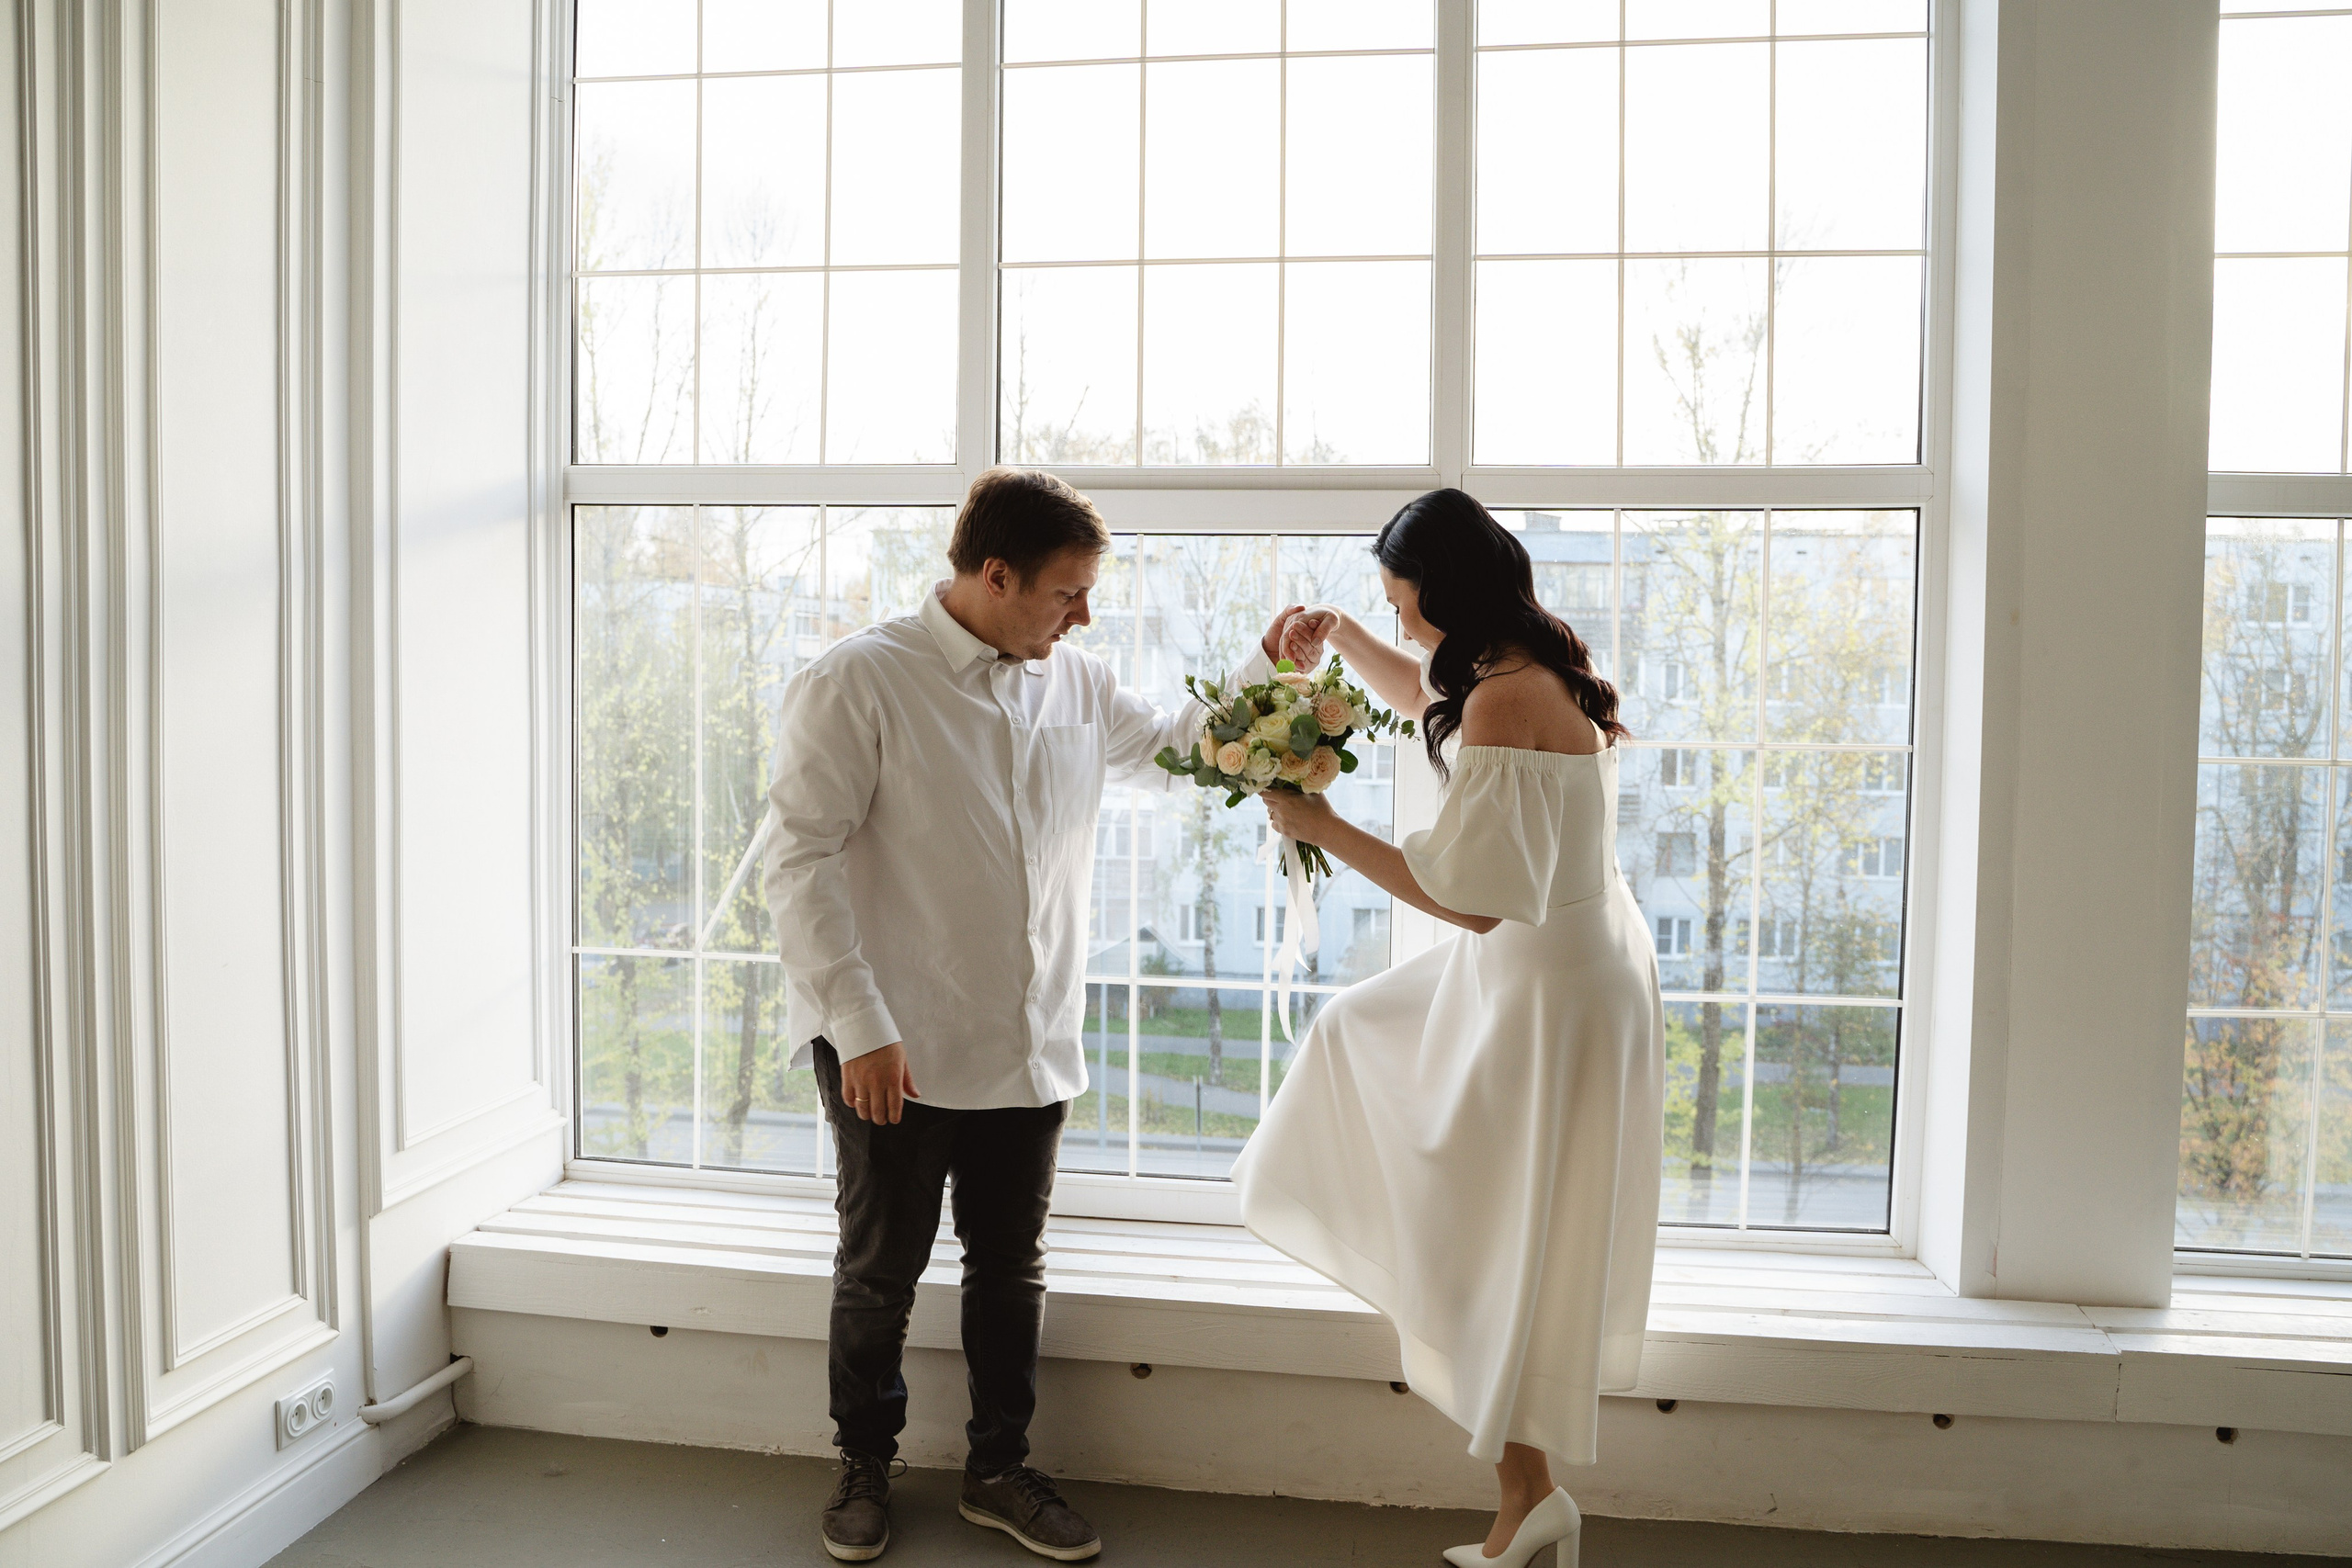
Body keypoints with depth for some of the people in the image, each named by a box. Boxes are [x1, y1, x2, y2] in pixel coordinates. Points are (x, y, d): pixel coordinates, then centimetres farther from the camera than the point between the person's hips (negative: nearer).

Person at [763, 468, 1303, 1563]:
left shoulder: (1071, 683, 6)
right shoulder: (860, 683, -12)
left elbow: (1169, 749, 24)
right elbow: (800, 859, -16)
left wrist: (1264, 668, 10)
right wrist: (859, 1026, -21)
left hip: (1029, 1048, 5)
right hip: (896, 1054, -5)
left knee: (1011, 1268, 16)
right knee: (880, 1272, 12)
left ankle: (998, 1471, 36)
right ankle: (864, 1470, 36)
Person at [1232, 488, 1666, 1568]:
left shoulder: (1504, 702, -26)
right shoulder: (1543, 669, 5)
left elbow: (1473, 899, -28)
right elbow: (1427, 701, 27)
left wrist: (1324, 828, -20)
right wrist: (1343, 636, 16)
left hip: (1549, 987, -10)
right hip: (1574, 950, 10)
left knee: (1507, 1245, 4)